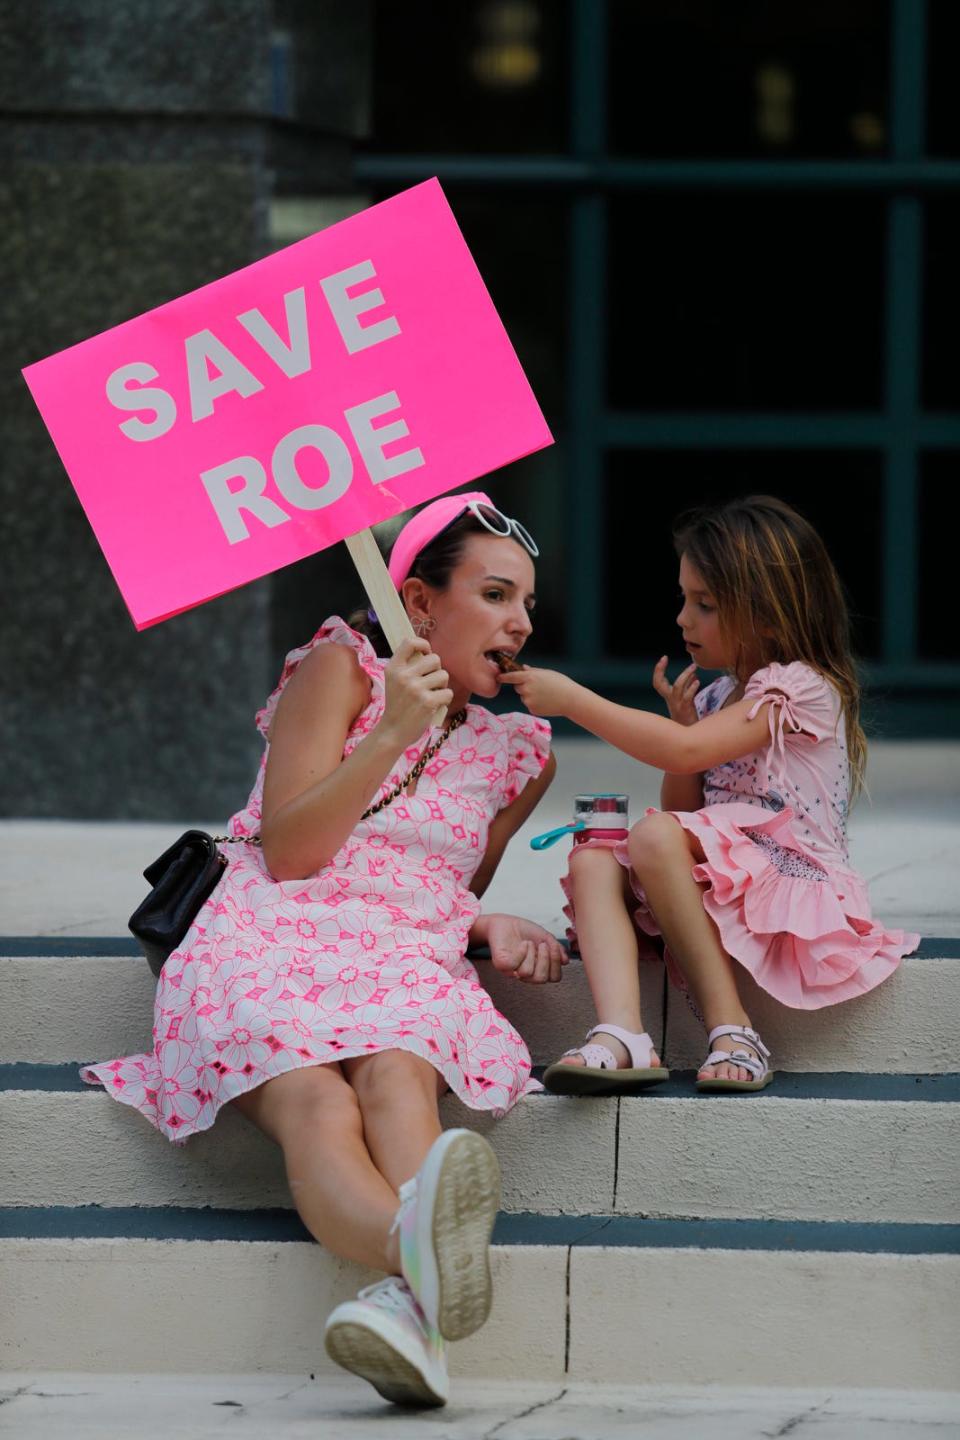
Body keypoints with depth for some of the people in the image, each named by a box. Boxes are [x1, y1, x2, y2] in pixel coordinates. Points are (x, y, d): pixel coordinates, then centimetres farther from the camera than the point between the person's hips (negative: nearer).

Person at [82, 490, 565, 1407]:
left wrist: (492, 927, 10)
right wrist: (393, 733, -7)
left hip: (407, 963, 3)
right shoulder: (341, 670, 12)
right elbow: (289, 855, 2)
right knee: (316, 1105, -38)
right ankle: (424, 1251, -73)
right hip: (274, 944, -3)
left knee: (394, 1070, -38)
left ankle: (410, 1302, -68)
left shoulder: (515, 754, 26)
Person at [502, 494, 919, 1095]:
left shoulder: (802, 688, -9)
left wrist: (572, 699, -17)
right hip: (725, 886, 8)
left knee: (657, 837, -30)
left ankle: (732, 1030, -26)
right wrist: (682, 717, 4)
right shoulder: (715, 698, 19)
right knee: (592, 859, -13)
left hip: (797, 896, -8)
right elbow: (684, 805, 16)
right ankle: (621, 1035, -37)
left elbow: (685, 752, -22)